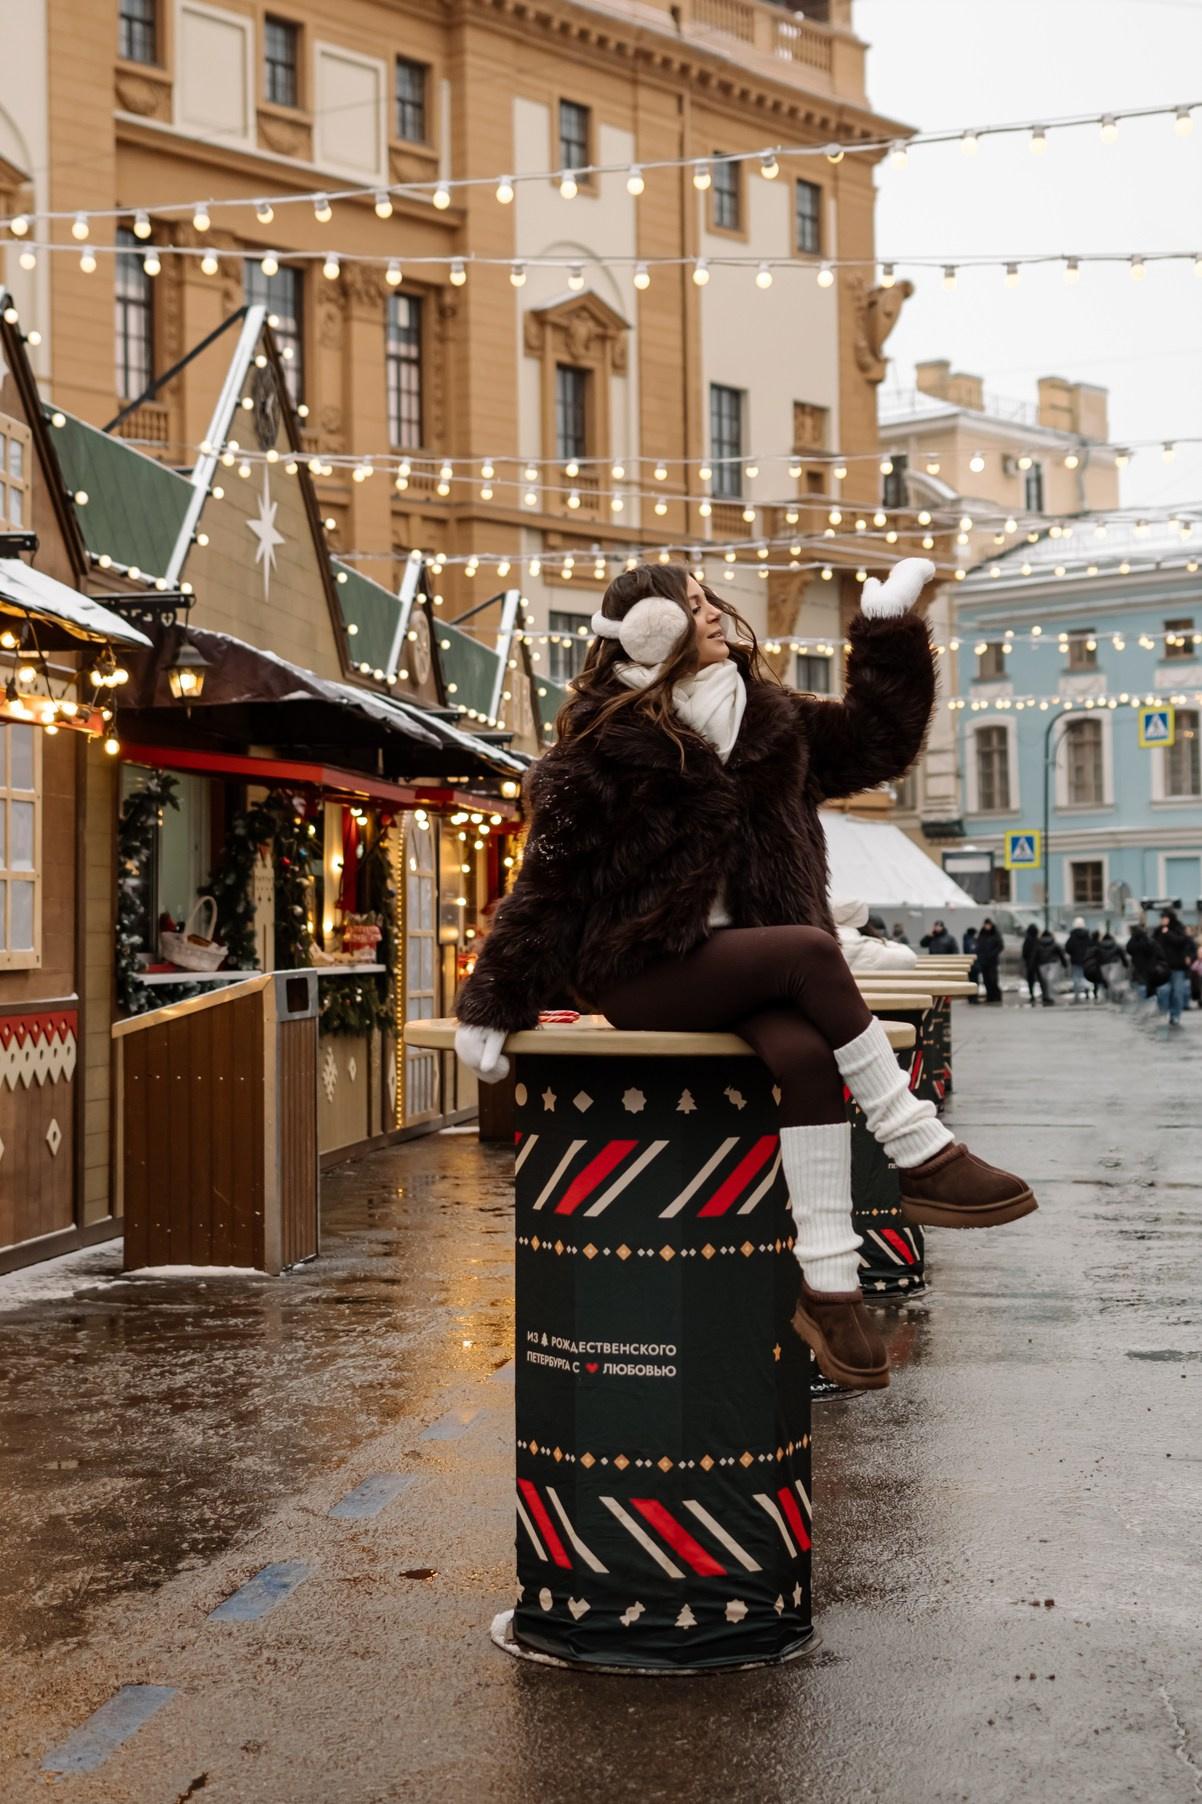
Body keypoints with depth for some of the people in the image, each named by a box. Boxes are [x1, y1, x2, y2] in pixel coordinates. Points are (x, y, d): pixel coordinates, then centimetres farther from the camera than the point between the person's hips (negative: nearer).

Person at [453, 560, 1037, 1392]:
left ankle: (829, 1289, -29)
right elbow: (550, 881, -6)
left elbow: (875, 740, 24)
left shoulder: (770, 718, 13)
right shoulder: (602, 745, -4)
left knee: (805, 1053, -30)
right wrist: (494, 1005, -9)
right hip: (638, 973, -4)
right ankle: (922, 1157, -22)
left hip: (737, 968, 5)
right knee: (811, 948, -29)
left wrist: (890, 629, 19)